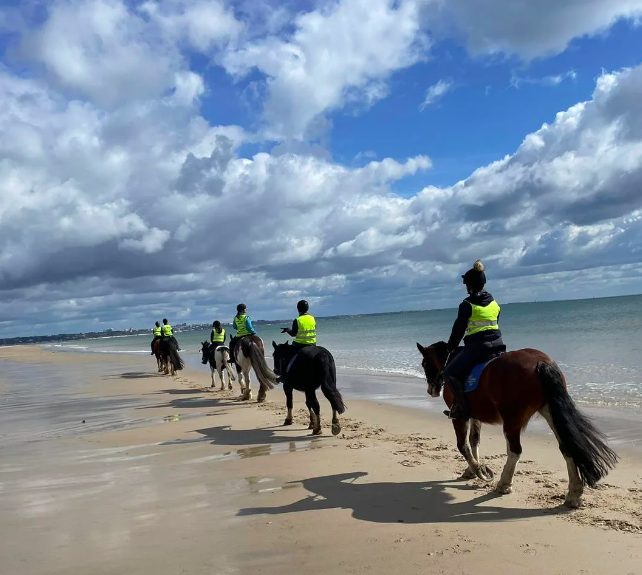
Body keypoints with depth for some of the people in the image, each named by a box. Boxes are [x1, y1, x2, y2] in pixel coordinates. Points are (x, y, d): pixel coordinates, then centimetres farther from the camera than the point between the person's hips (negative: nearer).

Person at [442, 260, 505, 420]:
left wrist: (450, 347, 12)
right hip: (497, 345, 7)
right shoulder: (494, 303, 13)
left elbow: (458, 329, -2)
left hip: (476, 346, -7)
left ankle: (462, 406, -14)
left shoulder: (467, 305, -6)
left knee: (449, 373, -4)